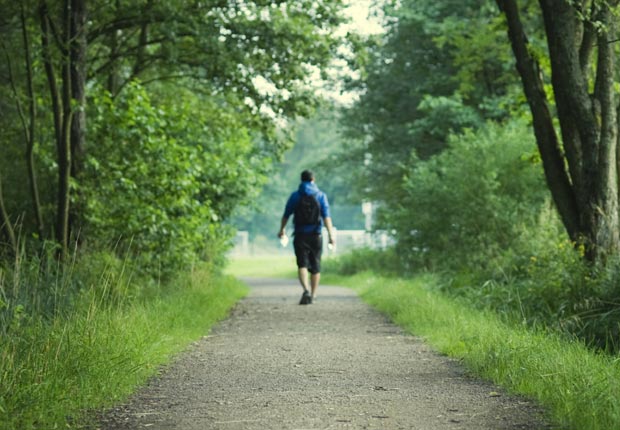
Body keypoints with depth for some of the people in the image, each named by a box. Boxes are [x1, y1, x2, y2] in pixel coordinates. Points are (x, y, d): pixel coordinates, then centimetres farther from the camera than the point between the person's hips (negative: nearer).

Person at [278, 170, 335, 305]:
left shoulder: (295, 196, 2)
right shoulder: (321, 196, 1)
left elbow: (286, 215, 7)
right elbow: (326, 216, -9)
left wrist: (282, 230, 23)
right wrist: (331, 234, -13)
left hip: (300, 236, -1)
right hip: (315, 236, 1)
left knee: (302, 264, -4)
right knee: (315, 266, 12)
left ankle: (306, 290, -28)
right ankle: (312, 295, 16)